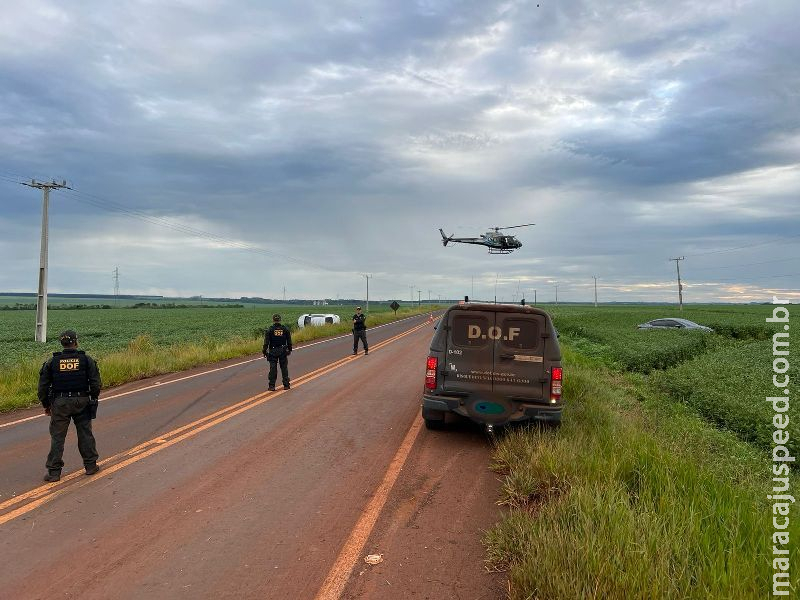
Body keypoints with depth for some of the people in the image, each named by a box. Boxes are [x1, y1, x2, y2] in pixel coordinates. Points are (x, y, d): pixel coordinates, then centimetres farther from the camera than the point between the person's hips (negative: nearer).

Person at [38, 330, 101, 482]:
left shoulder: (52, 361, 0)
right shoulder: (86, 360, -3)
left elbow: (43, 386, 2)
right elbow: (96, 383, -3)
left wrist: (46, 405, 14)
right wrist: (93, 400, 12)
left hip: (60, 403, 0)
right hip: (81, 401, 0)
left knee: (57, 437, 6)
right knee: (85, 434, 11)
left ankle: (54, 471, 8)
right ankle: (90, 465, 19)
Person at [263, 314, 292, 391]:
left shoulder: (270, 329, -6)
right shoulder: (285, 329, 0)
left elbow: (266, 342, -7)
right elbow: (289, 341, 5)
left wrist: (264, 351, 0)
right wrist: (289, 349, 15)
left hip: (273, 351, -1)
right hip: (283, 351, 2)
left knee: (273, 368, 2)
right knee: (284, 368, 9)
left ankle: (271, 386, 3)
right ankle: (286, 385, 11)